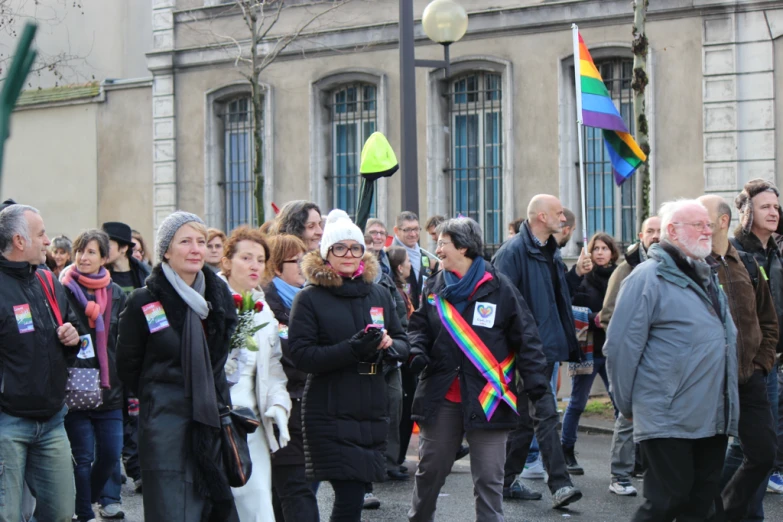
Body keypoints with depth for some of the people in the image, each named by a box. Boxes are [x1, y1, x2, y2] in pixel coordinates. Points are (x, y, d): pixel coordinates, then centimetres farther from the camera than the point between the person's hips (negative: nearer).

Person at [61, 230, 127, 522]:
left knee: (110, 454, 5)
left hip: (109, 388, 3)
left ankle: (89, 497, 29)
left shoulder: (116, 295, 8)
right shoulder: (64, 291, -3)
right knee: (83, 457, -2)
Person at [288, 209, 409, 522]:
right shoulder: (309, 299, -3)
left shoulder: (379, 295, 12)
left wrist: (389, 345, -9)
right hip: (330, 413, -5)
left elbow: (403, 345, 15)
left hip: (372, 411, 5)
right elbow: (300, 355, -11)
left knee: (355, 493, 8)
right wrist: (351, 349, -22)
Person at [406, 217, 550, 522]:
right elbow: (419, 325, 16)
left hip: (487, 399, -4)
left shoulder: (499, 289, -7)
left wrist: (535, 379, -14)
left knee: (488, 478, 1)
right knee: (430, 468, 15)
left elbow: (525, 337, -6)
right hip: (441, 397, 4)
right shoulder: (434, 288, 8)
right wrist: (417, 349, -6)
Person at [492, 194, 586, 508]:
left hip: (548, 346, 9)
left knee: (527, 417, 14)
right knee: (545, 414, -12)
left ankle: (509, 480, 22)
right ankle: (560, 485, -12)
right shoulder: (514, 252, -13)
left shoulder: (551, 252, 16)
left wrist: (577, 274, 8)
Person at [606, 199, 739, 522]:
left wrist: (728, 411, 20)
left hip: (713, 419, 8)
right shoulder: (649, 277, -10)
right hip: (669, 420, -8)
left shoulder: (707, 278, 16)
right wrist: (628, 405, -7)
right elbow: (622, 345, -13)